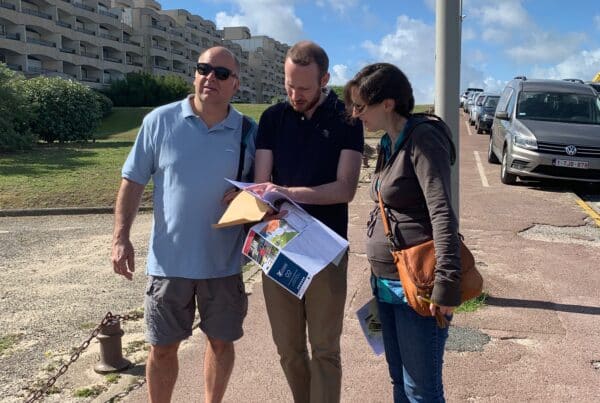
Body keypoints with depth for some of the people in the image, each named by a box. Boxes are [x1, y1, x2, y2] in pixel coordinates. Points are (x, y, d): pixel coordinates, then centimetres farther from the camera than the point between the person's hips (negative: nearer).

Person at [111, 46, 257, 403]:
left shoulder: (248, 132, -2)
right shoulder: (160, 121, -5)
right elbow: (133, 182, 0)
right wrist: (121, 237, -7)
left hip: (224, 262, 1)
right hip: (169, 260, -1)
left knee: (221, 341, 15)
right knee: (162, 347, 11)